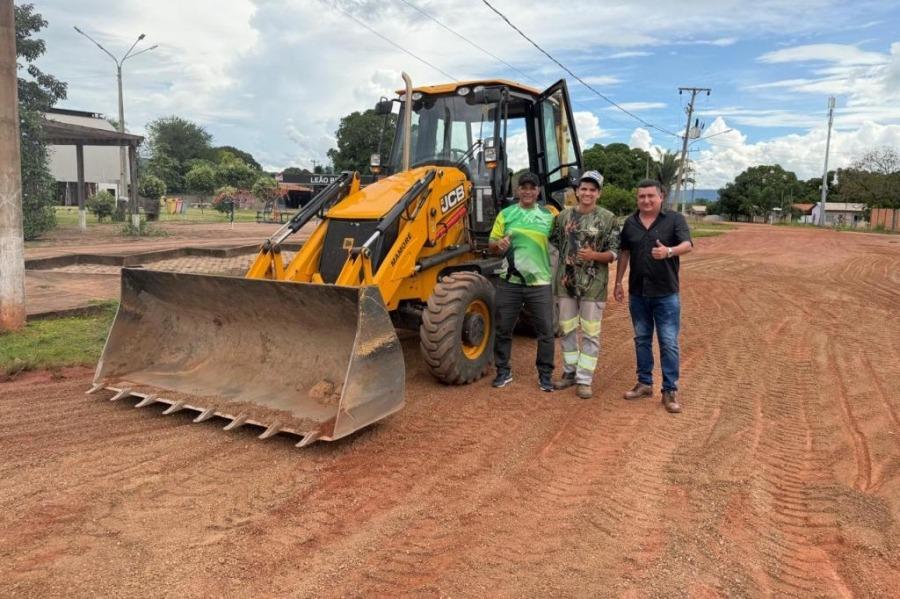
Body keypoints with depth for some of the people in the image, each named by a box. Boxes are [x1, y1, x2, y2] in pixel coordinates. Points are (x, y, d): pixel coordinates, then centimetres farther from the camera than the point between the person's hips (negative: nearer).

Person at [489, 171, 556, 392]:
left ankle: (545, 375, 19)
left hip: (540, 282, 0)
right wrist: (499, 244, -17)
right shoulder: (506, 214, 4)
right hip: (510, 282, 0)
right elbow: (492, 243, 4)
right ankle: (503, 371, 24)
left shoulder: (548, 216, 4)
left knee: (545, 331, 4)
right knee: (503, 330, 8)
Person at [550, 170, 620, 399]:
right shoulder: (563, 216, 6)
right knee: (567, 329, 12)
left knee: (590, 333, 1)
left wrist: (594, 255, -23)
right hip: (566, 282, 4)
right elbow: (554, 245, 14)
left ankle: (584, 379, 9)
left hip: (593, 285, -4)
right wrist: (559, 274, 8)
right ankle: (569, 372, 27)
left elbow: (614, 253, -5)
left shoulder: (608, 219, -5)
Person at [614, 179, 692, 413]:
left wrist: (669, 251, -40)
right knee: (641, 339, 13)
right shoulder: (630, 223, 6)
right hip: (637, 293, 4)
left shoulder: (675, 219, -6)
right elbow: (624, 253, 13)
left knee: (669, 343, -1)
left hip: (666, 294, -4)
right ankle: (644, 383, 26)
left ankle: (670, 391, 8)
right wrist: (618, 282, 12)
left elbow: (687, 244, -19)